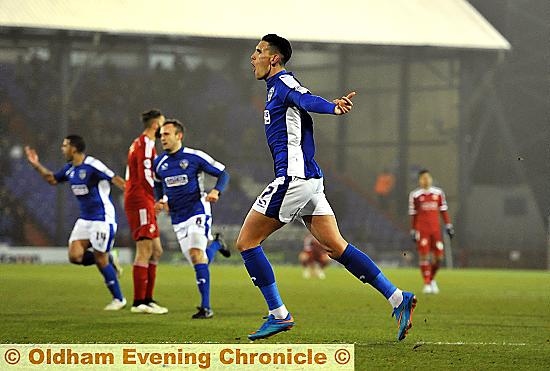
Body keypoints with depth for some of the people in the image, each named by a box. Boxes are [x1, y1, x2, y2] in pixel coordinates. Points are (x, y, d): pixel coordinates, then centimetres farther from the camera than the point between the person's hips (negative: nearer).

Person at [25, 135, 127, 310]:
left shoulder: (92, 165, -17)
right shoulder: (70, 169, 8)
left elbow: (116, 180, -20)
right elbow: (52, 179, 26)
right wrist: (36, 165, 16)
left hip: (102, 219, -8)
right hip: (85, 219, 8)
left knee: (101, 260, -5)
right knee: (75, 256, -6)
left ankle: (119, 299, 10)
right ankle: (109, 260, 18)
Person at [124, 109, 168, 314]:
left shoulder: (140, 143, 20)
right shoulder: (146, 143, -11)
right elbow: (146, 176, -19)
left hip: (141, 203, 10)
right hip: (141, 202, -10)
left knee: (155, 251, 12)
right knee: (145, 250, -11)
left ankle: (147, 299, 13)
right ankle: (139, 302, -12)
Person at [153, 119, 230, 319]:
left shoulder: (195, 157, -8)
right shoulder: (159, 163, 7)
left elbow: (223, 173, -1)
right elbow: (158, 185, 26)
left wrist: (216, 191, -20)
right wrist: (161, 200, 5)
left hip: (197, 211, -6)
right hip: (177, 218, 6)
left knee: (196, 254, -23)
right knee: (198, 262, 4)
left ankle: (206, 307, -22)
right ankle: (216, 244, 40)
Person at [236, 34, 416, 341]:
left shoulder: (283, 82, -9)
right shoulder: (277, 86, 21)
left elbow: (306, 99, -29)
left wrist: (334, 107, -49)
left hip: (293, 178, -10)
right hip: (309, 179, 10)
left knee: (246, 242, -1)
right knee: (336, 247, 4)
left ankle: (279, 315, 0)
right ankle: (398, 299, -2)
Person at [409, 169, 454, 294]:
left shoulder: (438, 193, 8)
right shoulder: (415, 195, 0)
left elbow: (443, 210, 13)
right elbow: (413, 214, 5)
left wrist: (448, 226, 9)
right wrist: (413, 231, 4)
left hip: (435, 229, 3)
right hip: (422, 229, -3)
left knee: (438, 257, -1)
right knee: (424, 256, -7)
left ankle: (432, 278, 23)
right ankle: (427, 284, 0)